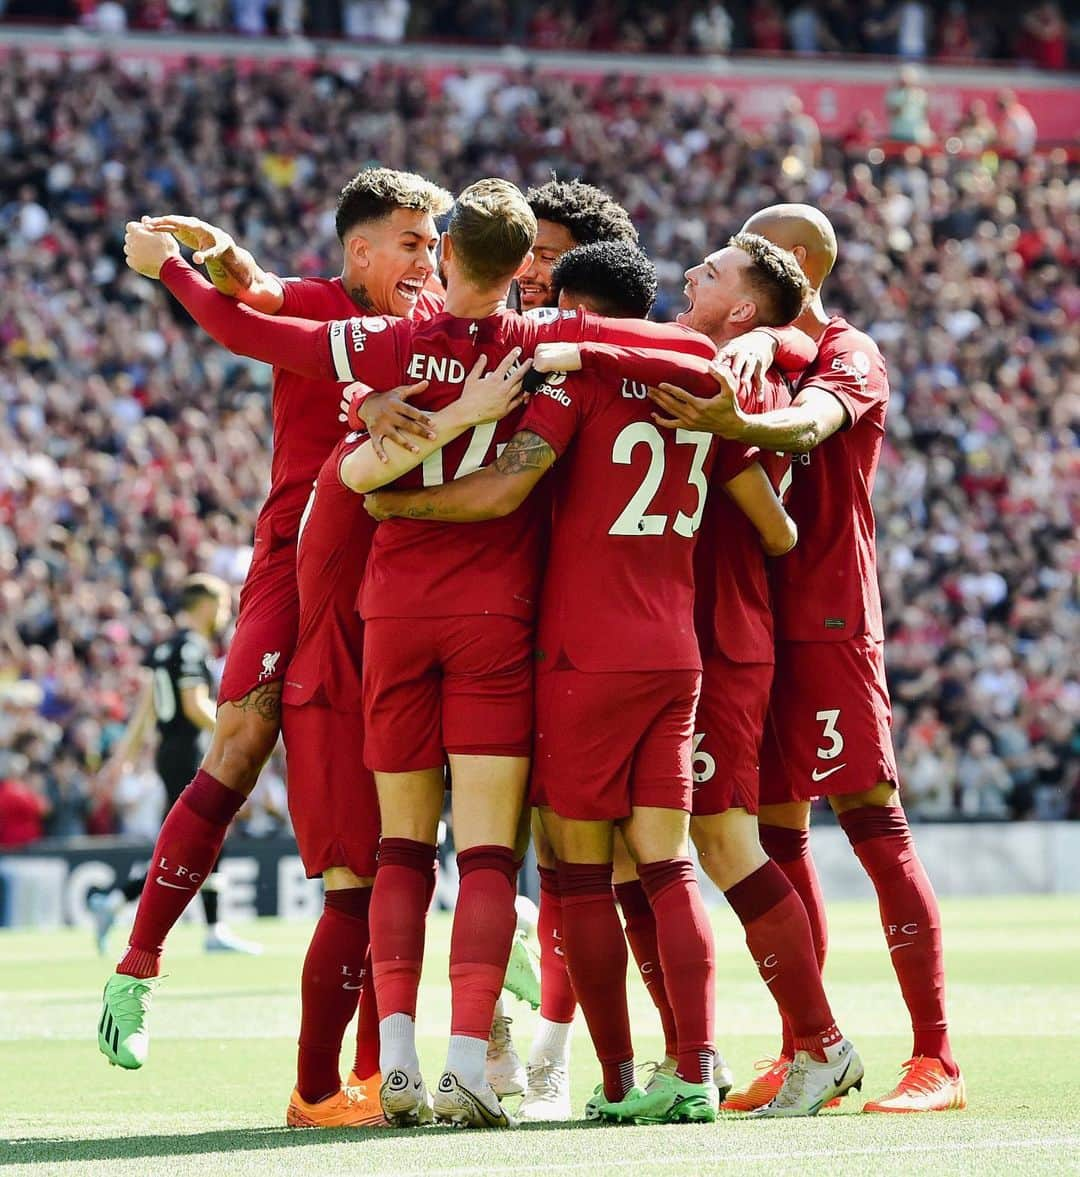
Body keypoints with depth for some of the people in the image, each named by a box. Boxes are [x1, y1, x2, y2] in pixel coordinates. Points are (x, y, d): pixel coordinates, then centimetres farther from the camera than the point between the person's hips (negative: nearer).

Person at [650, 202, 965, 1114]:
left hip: (829, 619, -7)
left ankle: (937, 1061, -11)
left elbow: (810, 423, -27)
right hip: (760, 619, 7)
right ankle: (802, 1054, 12)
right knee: (777, 834, 7)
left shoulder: (850, 355, -6)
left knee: (872, 821, -10)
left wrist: (736, 423, -47)